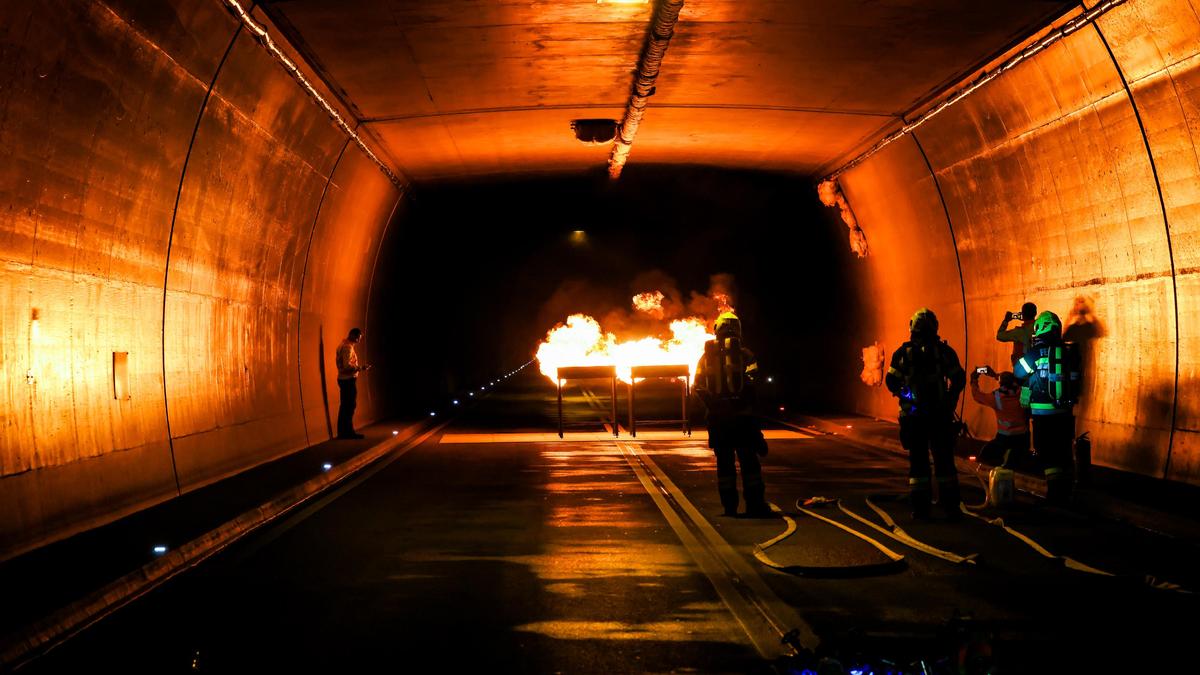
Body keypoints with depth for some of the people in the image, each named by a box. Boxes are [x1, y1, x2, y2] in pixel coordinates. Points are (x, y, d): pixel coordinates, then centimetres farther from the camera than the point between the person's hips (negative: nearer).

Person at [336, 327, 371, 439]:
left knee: (345, 406, 12)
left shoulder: (342, 345, 15)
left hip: (342, 379, 10)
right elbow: (347, 366, -23)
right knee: (350, 406, -5)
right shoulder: (348, 347, -16)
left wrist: (358, 368, 16)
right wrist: (361, 368, -18)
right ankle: (348, 431, -3)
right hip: (349, 379, -10)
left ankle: (342, 431, 16)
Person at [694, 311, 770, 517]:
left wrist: (712, 405, 10)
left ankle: (729, 506, 7)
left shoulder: (707, 356, 6)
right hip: (742, 415, -3)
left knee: (724, 462, 7)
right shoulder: (744, 355, -4)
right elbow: (752, 383, -13)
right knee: (749, 461, 3)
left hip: (717, 416, 3)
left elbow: (699, 387, 3)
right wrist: (746, 403, -2)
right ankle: (755, 504, 2)